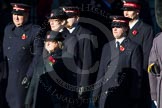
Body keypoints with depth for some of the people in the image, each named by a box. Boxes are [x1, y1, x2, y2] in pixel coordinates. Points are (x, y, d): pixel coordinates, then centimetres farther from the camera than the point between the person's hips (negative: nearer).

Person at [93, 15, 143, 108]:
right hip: (105, 96, 5)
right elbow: (101, 72, 17)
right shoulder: (107, 47, 17)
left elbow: (137, 75, -4)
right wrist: (96, 93, 10)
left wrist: (134, 98, -9)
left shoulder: (134, 48, 0)